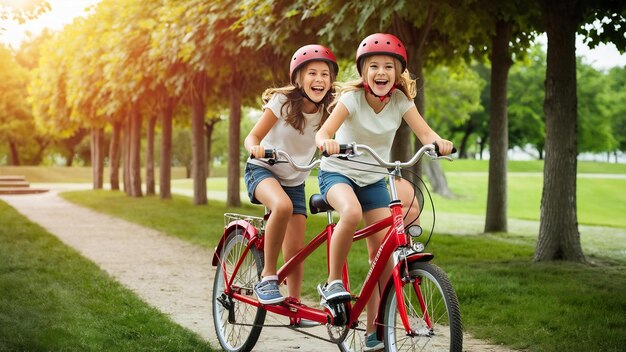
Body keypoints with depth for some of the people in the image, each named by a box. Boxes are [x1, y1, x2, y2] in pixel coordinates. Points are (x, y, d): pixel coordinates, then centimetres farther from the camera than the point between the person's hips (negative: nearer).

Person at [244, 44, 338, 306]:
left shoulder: (329, 108, -7)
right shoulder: (283, 101, -17)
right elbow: (252, 137, -17)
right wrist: (255, 148, -39)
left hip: (294, 181, 4)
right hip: (262, 170, -4)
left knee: (296, 249, -4)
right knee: (282, 206, -36)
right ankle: (267, 277, -24)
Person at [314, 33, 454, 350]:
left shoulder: (401, 100, -8)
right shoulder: (352, 97, -18)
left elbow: (425, 133, -19)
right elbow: (324, 132, -31)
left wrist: (439, 142, -42)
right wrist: (326, 142, -55)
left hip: (374, 178, 4)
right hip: (338, 172, -4)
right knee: (351, 212, -38)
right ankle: (332, 282, -18)